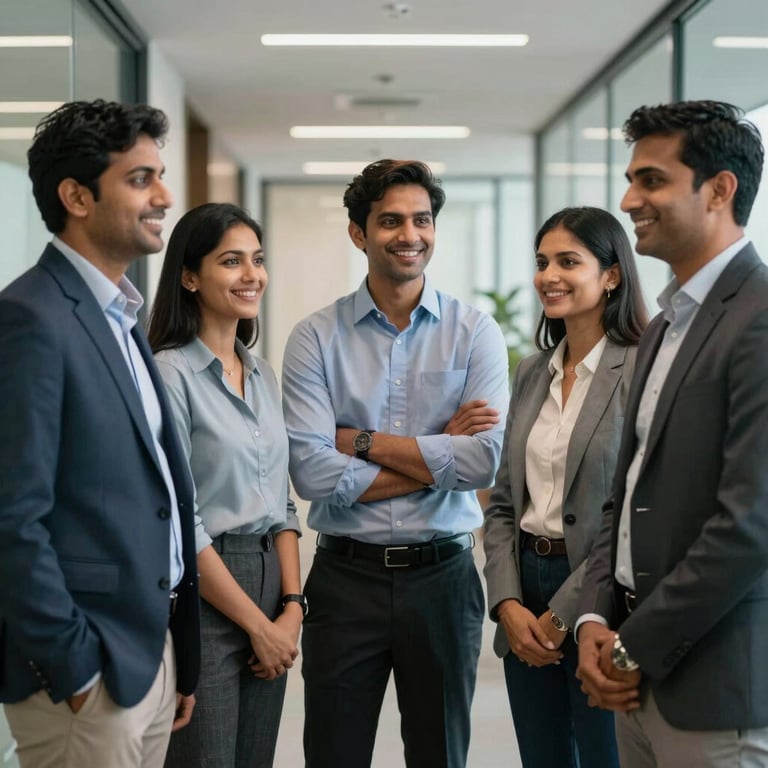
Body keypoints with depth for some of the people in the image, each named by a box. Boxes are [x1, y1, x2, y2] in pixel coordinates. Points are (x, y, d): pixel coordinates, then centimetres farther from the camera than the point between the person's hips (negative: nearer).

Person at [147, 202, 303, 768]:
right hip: (202, 598, -7)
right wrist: (258, 624, -11)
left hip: (269, 583, 7)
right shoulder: (171, 372, -11)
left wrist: (291, 608, 1)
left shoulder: (264, 376, 12)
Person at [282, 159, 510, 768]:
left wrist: (364, 441, -11)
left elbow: (483, 460, -13)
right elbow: (312, 473, -14)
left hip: (442, 575, 1)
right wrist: (438, 456, -10)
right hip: (346, 576, -1)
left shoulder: (475, 333, -1)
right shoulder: (316, 338, -3)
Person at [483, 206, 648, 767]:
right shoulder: (533, 373, 10)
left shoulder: (643, 369, -12)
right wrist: (508, 603, -3)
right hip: (525, 599, 6)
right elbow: (504, 501, 11)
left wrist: (562, 616, -14)